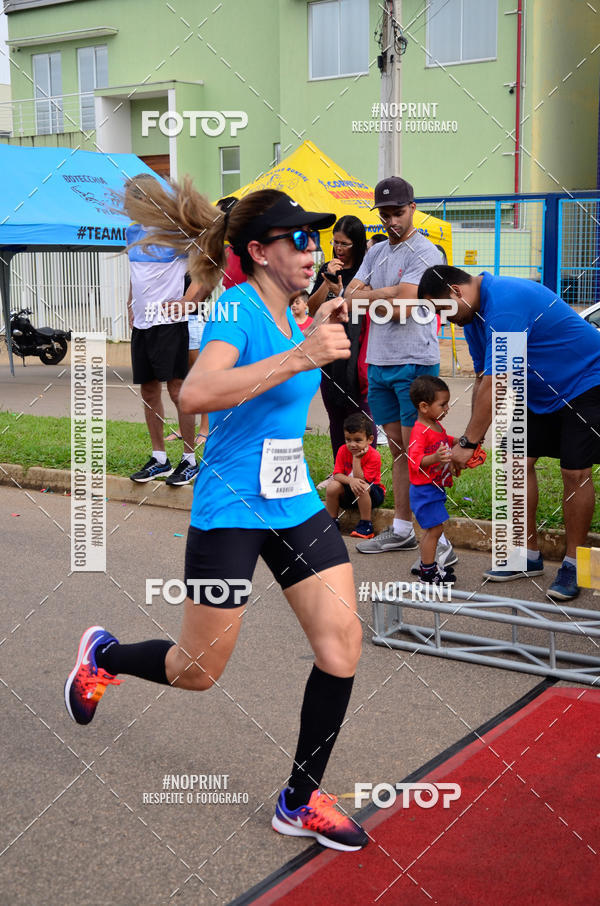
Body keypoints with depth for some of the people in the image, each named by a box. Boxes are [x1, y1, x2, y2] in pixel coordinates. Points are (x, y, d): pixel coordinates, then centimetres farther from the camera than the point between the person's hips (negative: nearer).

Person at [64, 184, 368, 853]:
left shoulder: (286, 314, 7)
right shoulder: (238, 307, -16)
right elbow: (196, 395, -35)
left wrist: (321, 330, 14)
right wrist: (298, 356, -37)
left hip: (295, 505, 7)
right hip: (230, 512, -7)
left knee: (342, 645, -2)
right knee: (197, 672, 6)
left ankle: (300, 802, 13)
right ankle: (103, 654, 38)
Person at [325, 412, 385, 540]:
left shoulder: (374, 456, -22)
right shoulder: (343, 451, -9)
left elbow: (361, 480, -27)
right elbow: (337, 475, -14)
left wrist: (356, 458, -30)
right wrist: (350, 480, -34)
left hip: (373, 492, -4)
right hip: (349, 492, 4)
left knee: (361, 487, -36)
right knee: (333, 486, -23)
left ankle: (366, 525, -23)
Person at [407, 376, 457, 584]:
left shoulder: (436, 426, 10)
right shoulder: (419, 432, -23)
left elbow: (445, 441, 31)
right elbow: (415, 460, -33)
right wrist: (435, 458, -48)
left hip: (435, 488, 10)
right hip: (425, 489, -10)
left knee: (431, 529, 18)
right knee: (435, 528, -7)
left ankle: (427, 563, 31)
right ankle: (428, 572, 2)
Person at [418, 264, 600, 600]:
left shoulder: (504, 304, -31)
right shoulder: (474, 313, 1)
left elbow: (494, 385, -33)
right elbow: (483, 380, 5)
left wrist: (468, 443, -28)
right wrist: (474, 438, -2)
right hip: (538, 391, 9)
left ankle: (573, 564, 2)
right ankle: (529, 556, 13)